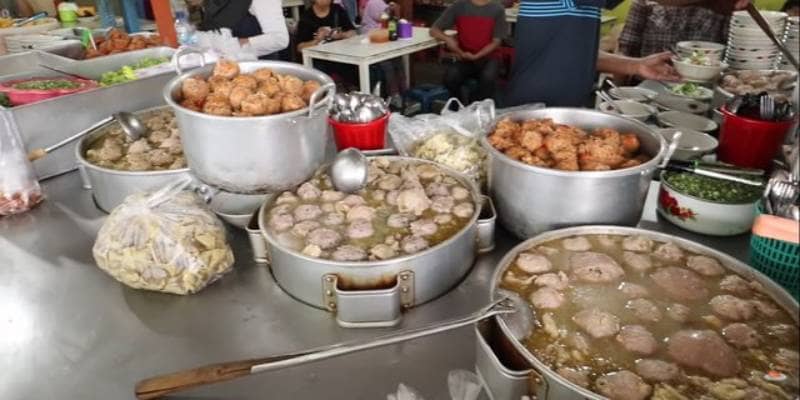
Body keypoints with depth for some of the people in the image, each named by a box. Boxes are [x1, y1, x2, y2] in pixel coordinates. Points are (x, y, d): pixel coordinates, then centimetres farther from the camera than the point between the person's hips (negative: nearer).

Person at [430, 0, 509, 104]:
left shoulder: (497, 9, -3)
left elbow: (496, 42, -3)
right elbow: (434, 30, 2)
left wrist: (475, 56, -17)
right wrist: (448, 39, -19)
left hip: (487, 58, -1)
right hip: (464, 59, 1)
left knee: (488, 77, -34)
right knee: (450, 76, -30)